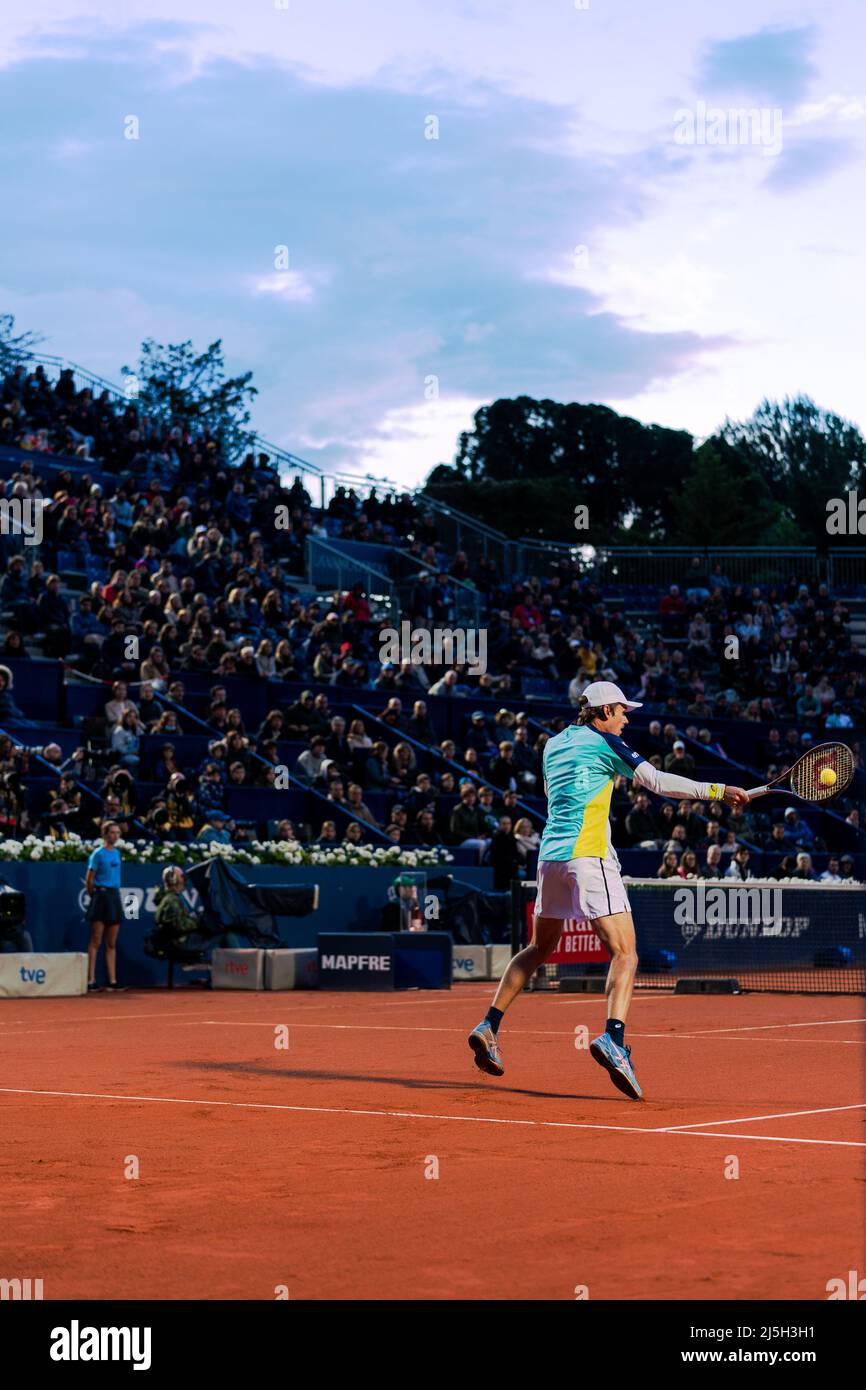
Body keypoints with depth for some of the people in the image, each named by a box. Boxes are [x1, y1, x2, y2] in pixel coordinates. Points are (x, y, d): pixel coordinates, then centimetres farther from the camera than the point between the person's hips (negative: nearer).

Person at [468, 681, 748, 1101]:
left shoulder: (554, 745, 19)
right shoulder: (604, 743, -1)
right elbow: (657, 782, -9)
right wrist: (717, 791, -9)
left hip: (551, 855, 7)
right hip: (589, 856, -7)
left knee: (539, 948, 23)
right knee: (624, 955, -11)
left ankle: (488, 1027, 18)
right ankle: (613, 1037, -32)